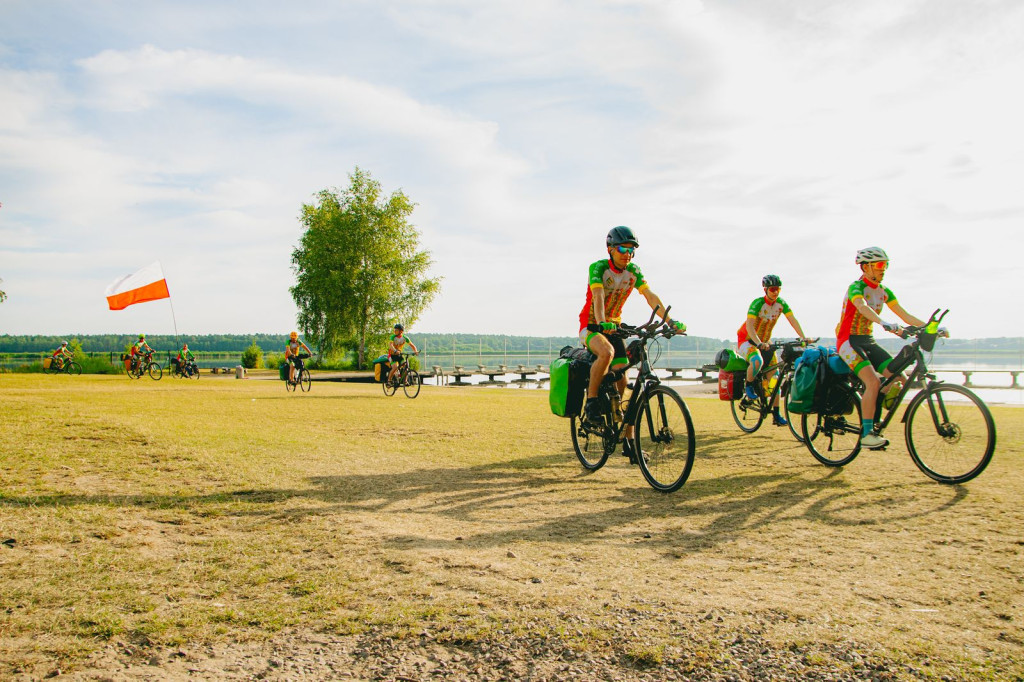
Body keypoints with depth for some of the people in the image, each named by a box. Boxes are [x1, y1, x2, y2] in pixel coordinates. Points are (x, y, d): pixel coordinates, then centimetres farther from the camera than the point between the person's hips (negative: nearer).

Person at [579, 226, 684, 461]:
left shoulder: (633, 271, -2)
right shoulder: (598, 267, -16)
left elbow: (650, 296, -11)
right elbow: (598, 295, -32)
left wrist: (670, 321, -25)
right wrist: (602, 323, -50)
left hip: (614, 327, 5)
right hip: (591, 326, -5)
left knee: (622, 383, -3)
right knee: (607, 352, -39)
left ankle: (628, 441, 1)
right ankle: (591, 403, -21)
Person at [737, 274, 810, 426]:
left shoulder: (781, 303, -6)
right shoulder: (757, 303, -22)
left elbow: (793, 320, -10)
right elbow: (749, 325, -32)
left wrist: (803, 338, -25)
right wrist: (759, 343, -46)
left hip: (765, 341, 6)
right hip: (746, 340, -6)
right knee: (757, 361, -38)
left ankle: (776, 415, 1)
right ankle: (748, 386, -8)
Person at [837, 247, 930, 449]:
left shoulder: (884, 291, 9)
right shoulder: (856, 287, -14)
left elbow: (905, 315, 6)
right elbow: (863, 307, -35)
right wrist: (884, 323, -52)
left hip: (867, 340, 8)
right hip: (848, 341, -8)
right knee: (873, 382, -25)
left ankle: (872, 421, 6)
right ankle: (866, 434, -20)